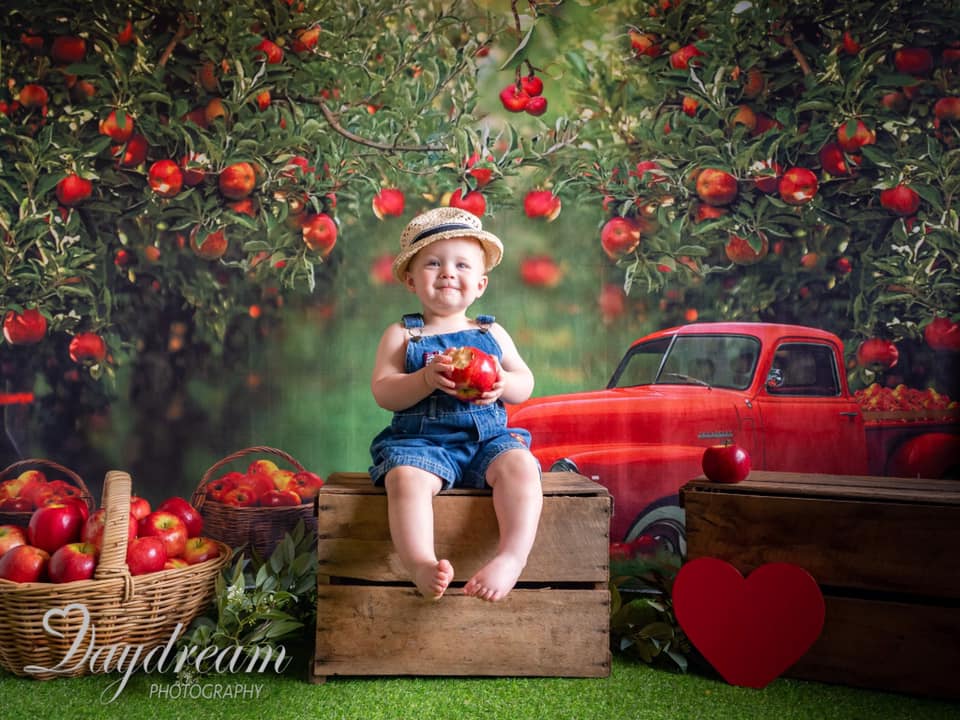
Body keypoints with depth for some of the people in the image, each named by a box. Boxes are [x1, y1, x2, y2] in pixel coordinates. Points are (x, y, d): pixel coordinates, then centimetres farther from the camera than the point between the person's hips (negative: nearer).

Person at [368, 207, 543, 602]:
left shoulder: (491, 333, 15)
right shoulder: (401, 335, 7)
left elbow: (526, 383, 12)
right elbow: (382, 392, -3)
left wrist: (503, 384, -12)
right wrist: (427, 379, -21)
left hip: (488, 437, 2)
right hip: (421, 440, -2)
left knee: (520, 465, -29)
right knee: (405, 478, -34)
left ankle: (511, 558, -40)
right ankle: (421, 565, -46)